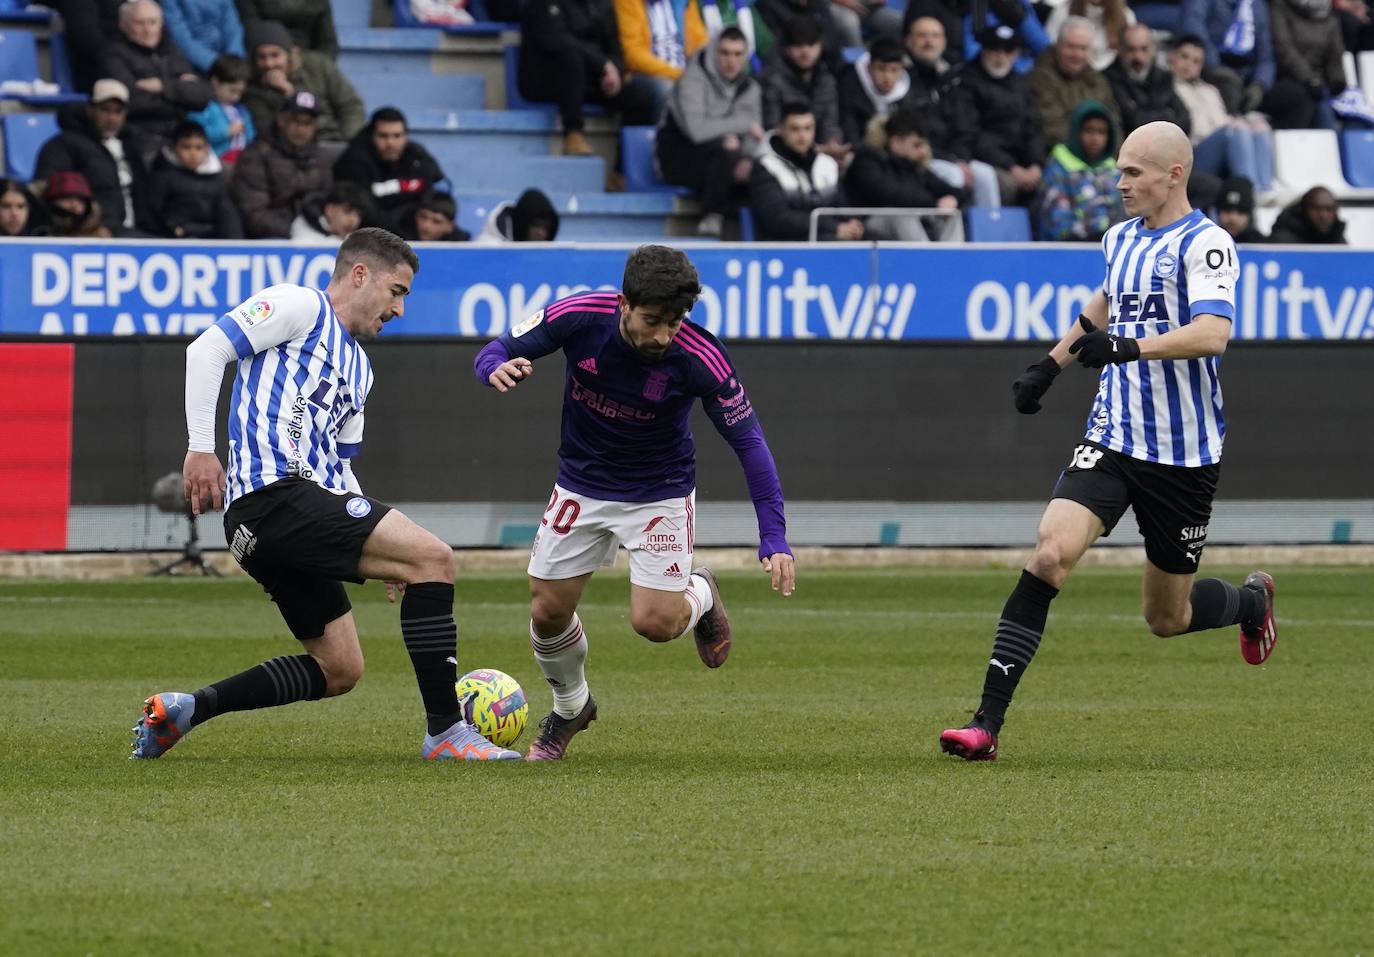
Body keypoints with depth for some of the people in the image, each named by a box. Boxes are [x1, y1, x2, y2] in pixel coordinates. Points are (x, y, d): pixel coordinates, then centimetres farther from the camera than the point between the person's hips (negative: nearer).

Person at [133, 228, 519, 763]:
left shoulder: (359, 368, 29)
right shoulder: (300, 307, 2)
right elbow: (207, 350, -9)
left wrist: (378, 554, 16)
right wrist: (201, 448, -18)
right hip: (273, 493, -10)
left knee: (339, 671, 11)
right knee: (433, 557, -17)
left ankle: (181, 711, 12)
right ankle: (445, 730, -16)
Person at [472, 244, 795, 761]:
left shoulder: (700, 358, -29)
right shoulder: (578, 317, -25)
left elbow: (749, 442, -21)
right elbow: (499, 350, -11)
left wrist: (773, 537, -28)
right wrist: (496, 367, -38)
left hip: (660, 494, -2)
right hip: (582, 484, 2)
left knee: (655, 622, -13)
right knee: (548, 612, 3)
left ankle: (700, 596, 24)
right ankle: (570, 708, 33)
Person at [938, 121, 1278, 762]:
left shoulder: (1205, 243, -12)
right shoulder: (1121, 238, 10)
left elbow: (1213, 332, -28)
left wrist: (1129, 347, -39)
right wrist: (1050, 365, 31)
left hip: (1183, 455, -5)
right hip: (1111, 438, 5)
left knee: (1167, 618, 7)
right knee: (1050, 554, -19)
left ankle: (1252, 600, 44)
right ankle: (987, 722, -22)